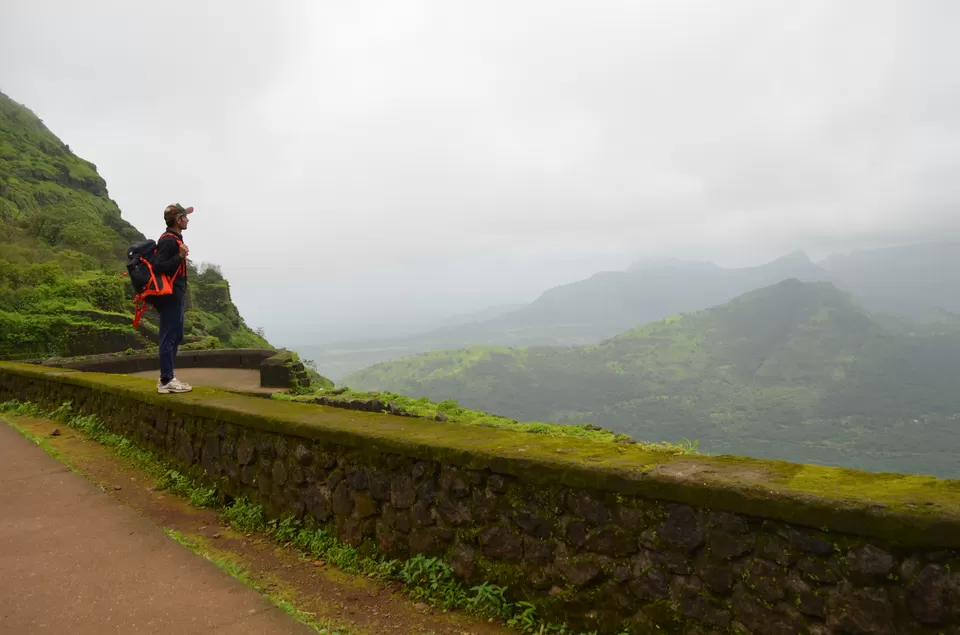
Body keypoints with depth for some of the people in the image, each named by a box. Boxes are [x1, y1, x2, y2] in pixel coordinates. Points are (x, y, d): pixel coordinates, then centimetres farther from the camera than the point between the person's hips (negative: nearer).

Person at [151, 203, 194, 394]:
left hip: (175, 296, 11)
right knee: (169, 337, -8)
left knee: (174, 337, 14)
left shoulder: (173, 238, 14)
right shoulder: (169, 240, -16)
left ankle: (166, 377, 19)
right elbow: (158, 267, -23)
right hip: (170, 296, -11)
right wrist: (180, 256, -28)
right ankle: (167, 381, -6)